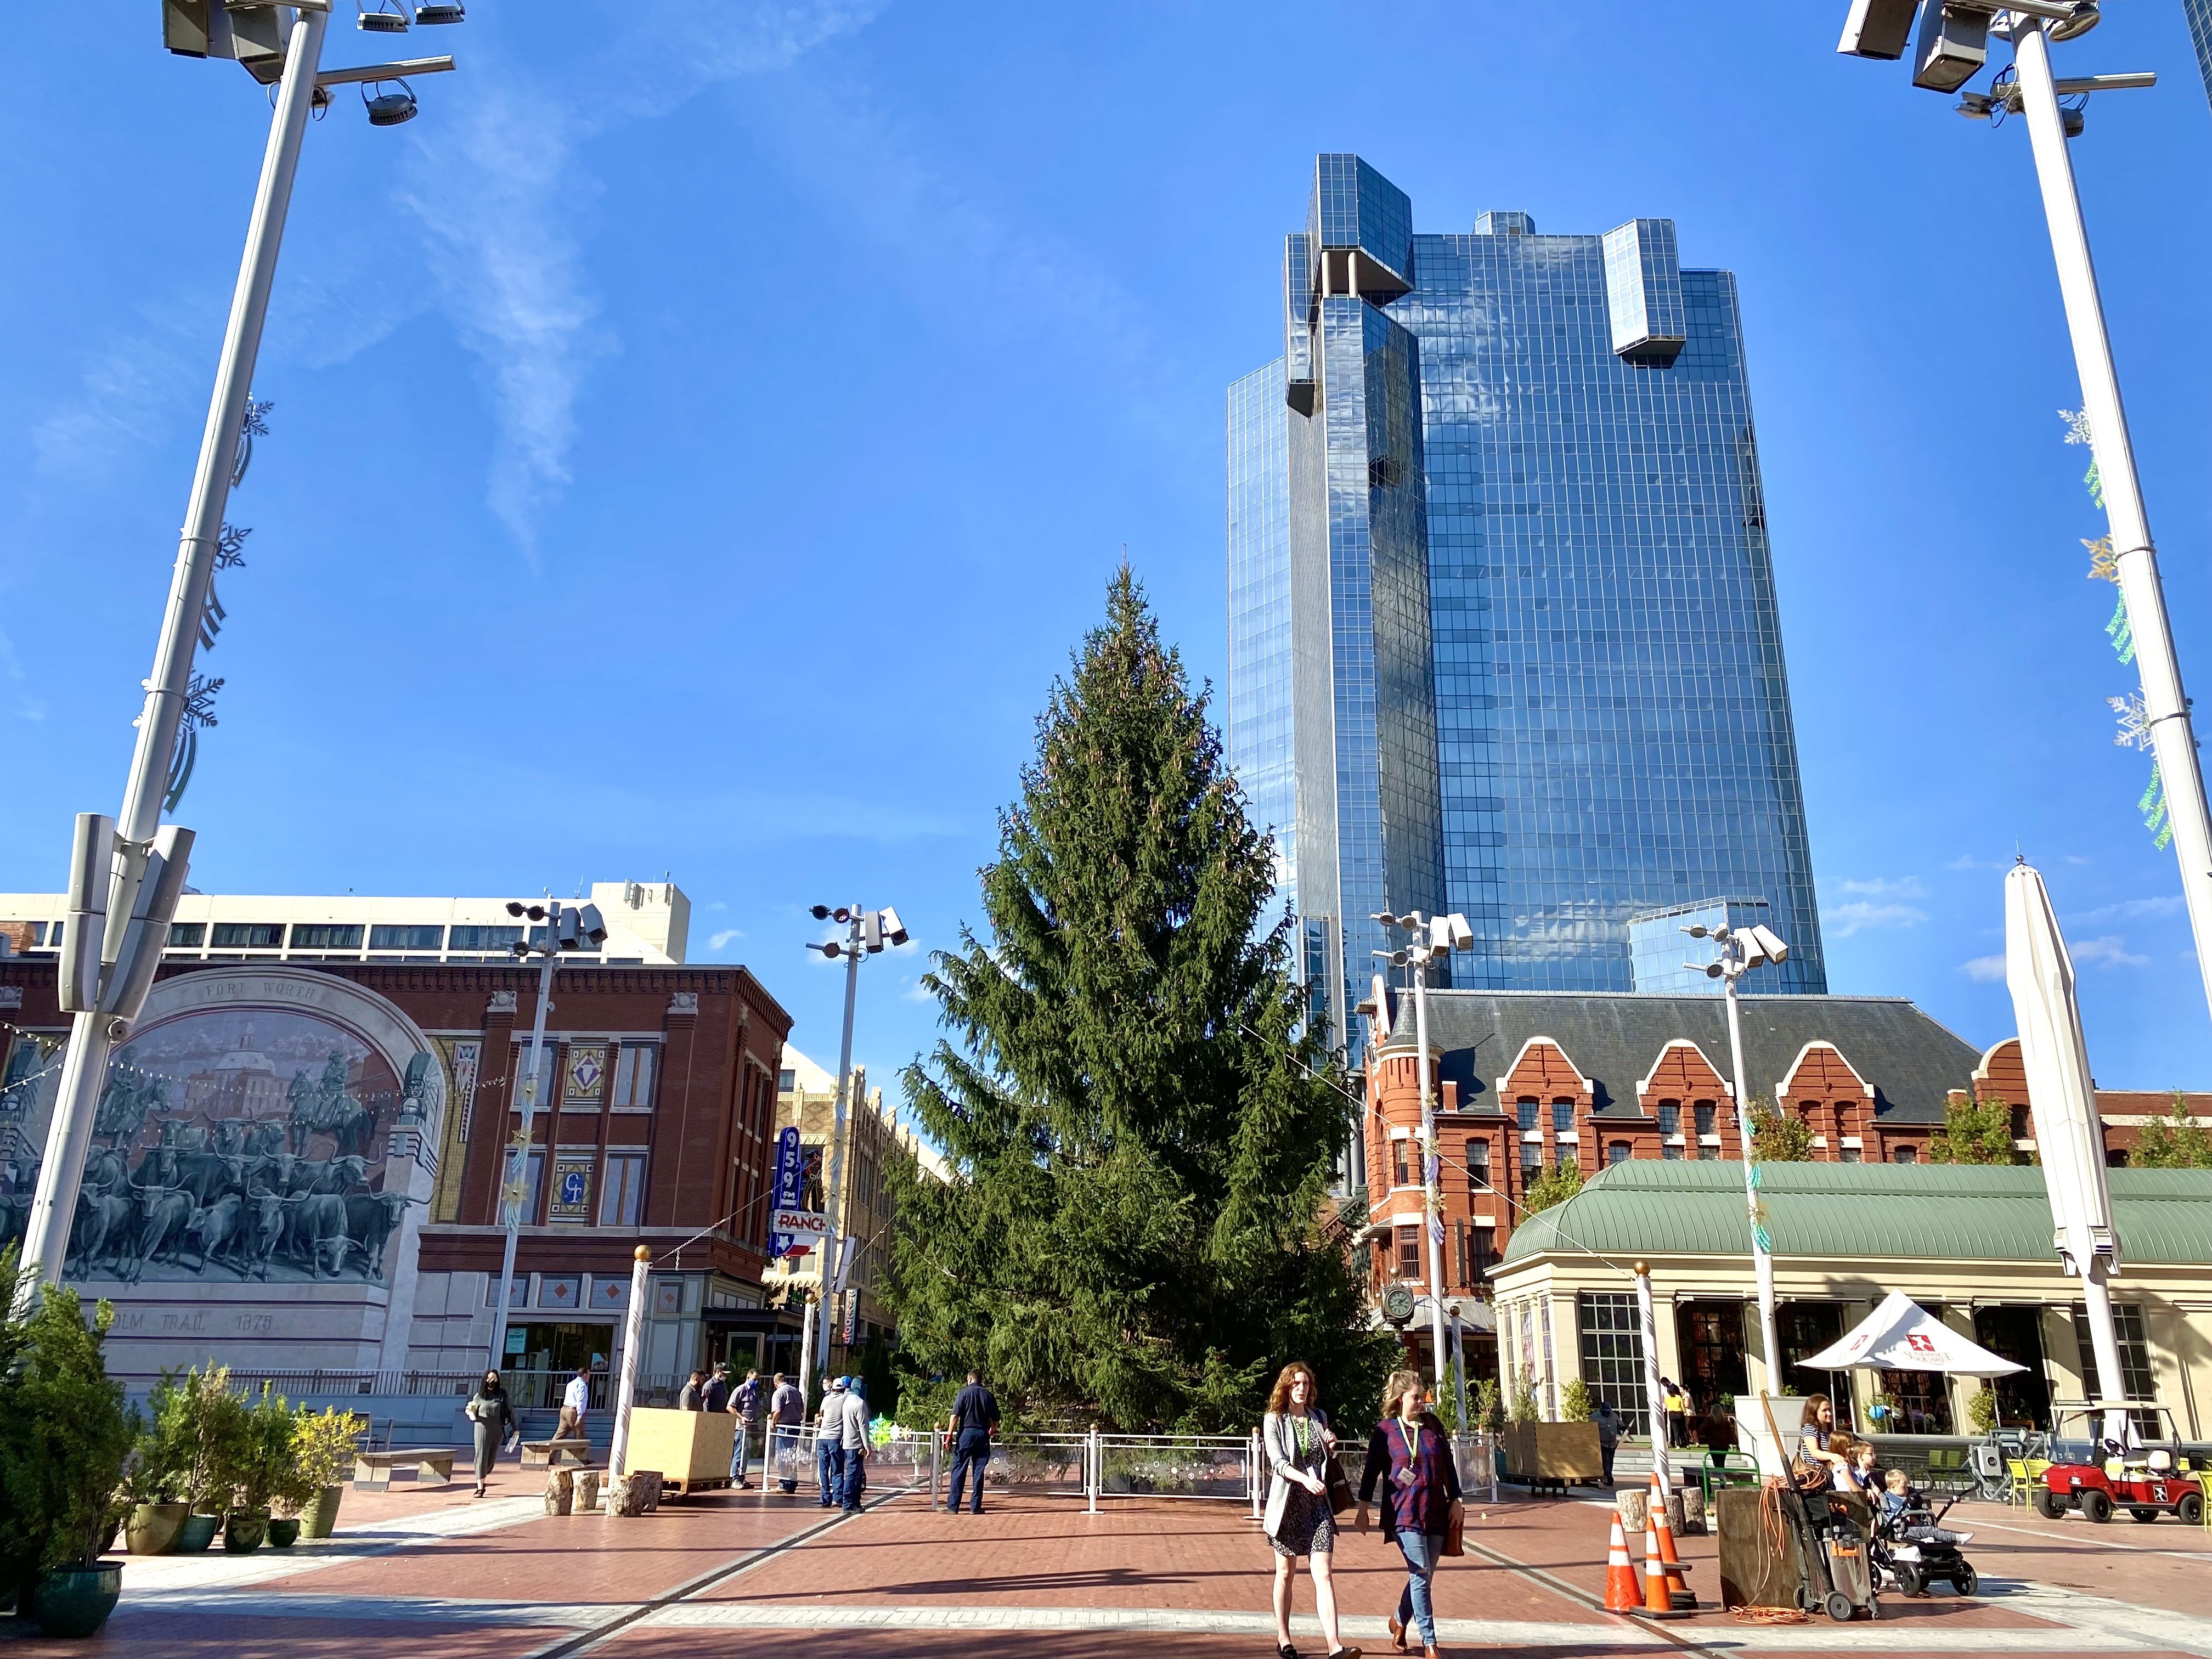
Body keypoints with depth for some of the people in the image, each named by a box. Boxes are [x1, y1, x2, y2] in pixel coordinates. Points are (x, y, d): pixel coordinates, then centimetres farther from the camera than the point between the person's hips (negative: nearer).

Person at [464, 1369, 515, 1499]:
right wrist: (471, 1412, -15)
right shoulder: (479, 1396, 2)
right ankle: (480, 1488, -4)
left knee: (492, 1457, 7)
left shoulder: (503, 1394, 2)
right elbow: (474, 1416, 9)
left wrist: (514, 1428, 5)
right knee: (481, 1456, -6)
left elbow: (511, 1411, 6)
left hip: (497, 1430, 1)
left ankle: (482, 1480, 31)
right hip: (482, 1428, -1)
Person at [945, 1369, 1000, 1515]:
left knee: (959, 1471, 1)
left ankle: (953, 1506, -1)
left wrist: (950, 1435, -10)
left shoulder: (964, 1393, 0)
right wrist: (992, 1430, 33)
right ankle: (976, 1507, 9)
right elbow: (995, 1420, 13)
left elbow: (955, 1416, -10)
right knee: (979, 1471, 8)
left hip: (966, 1433, -3)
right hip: (983, 1435, 3)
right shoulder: (989, 1395, 9)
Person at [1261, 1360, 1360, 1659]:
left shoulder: (1319, 1417, 9)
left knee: (1324, 1574, -8)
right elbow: (1278, 1462, -15)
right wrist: (1304, 1478, -32)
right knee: (1286, 1574, 11)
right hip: (1288, 1503, -2)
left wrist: (1330, 1447, -2)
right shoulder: (1275, 1420, -4)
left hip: (1317, 1503, 2)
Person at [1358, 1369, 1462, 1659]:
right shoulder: (1385, 1430, -4)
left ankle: (1400, 1620, 33)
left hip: (1436, 1512, 4)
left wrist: (1455, 1500, 9)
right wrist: (1363, 1508, 1)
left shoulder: (1432, 1424, 5)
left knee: (1423, 1577, 9)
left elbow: (1448, 1463, 12)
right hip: (1405, 1513, -4)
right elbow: (1372, 1471, 2)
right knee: (1421, 1574, -11)